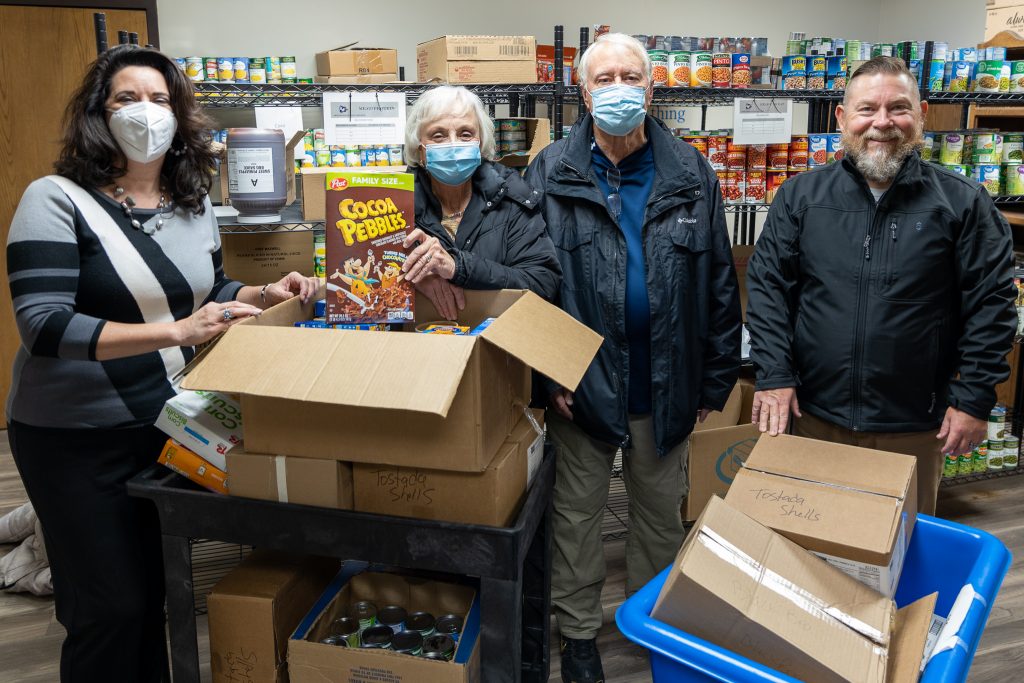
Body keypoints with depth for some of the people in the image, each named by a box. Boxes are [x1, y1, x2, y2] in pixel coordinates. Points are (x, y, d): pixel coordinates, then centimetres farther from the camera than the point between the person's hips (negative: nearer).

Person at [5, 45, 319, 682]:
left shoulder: (194, 203, 5)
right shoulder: (58, 199, -14)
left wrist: (265, 295, -1)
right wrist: (174, 331, -31)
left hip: (169, 423, 6)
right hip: (78, 438, -5)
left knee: (158, 590, 18)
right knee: (111, 609, 5)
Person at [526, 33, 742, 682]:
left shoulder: (692, 175, 2)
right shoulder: (551, 174, -3)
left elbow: (720, 284, 4)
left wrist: (717, 380, 2)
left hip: (667, 386, 2)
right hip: (582, 384, -1)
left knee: (662, 514, 18)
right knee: (577, 513, 12)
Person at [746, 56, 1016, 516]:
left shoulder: (962, 203, -2)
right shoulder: (801, 196, 1)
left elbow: (990, 304, -2)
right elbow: (767, 285, 0)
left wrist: (974, 399, -6)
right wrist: (774, 375, -8)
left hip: (915, 427, 0)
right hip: (813, 415, 1)